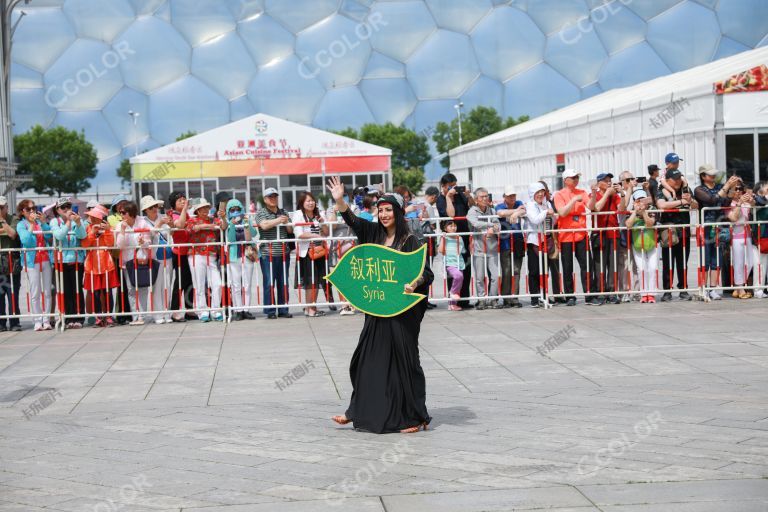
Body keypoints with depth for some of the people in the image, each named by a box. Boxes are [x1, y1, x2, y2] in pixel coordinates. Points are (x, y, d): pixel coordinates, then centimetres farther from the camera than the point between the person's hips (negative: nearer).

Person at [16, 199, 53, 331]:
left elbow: (50, 236, 0)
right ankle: (38, 321, -4)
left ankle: (46, 321, 4)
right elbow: (26, 240, -13)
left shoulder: (40, 222, 11)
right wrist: (31, 224, -11)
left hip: (46, 259, 3)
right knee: (35, 293, -6)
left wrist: (42, 222, -9)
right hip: (32, 261, -3)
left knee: (47, 292, 1)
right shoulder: (21, 225, 2)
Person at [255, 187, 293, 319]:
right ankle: (270, 311, -1)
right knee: (269, 283, -5)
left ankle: (283, 310, 12)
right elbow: (264, 225, -16)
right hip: (268, 254, -4)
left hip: (284, 253, 5)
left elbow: (290, 231, 16)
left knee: (283, 283, 6)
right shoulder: (261, 213, 3)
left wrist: (287, 222, -3)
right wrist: (278, 220, -14)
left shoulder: (283, 213, 17)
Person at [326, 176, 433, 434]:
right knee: (367, 360, 11)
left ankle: (414, 417, 7)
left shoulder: (410, 241, -9)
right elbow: (352, 221, 4)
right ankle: (359, 411, 21)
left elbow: (426, 272, -14)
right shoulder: (375, 234, 9)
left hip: (401, 311, -6)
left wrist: (414, 284, -34)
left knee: (403, 362, -1)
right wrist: (339, 200, -12)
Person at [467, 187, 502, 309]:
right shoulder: (472, 211, 1)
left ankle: (492, 299, 10)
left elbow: (498, 226, 3)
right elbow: (476, 224, -17)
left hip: (492, 248, 3)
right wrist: (492, 225, -10)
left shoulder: (492, 211, 12)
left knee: (495, 276, -2)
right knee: (480, 277, -2)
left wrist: (493, 230, -19)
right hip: (478, 248, -3)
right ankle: (482, 300, 9)